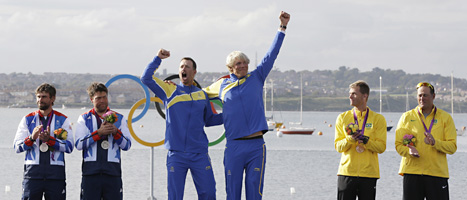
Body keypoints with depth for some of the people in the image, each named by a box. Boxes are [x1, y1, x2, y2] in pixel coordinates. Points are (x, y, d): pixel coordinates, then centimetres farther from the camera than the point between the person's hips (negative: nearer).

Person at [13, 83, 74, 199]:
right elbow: (17, 147, 6)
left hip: (55, 173, -1)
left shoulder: (62, 120, 9)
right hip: (32, 172, 1)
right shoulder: (28, 119, 13)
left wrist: (50, 140, -15)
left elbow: (69, 147, -2)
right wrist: (31, 138, -13)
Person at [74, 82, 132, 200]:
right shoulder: (84, 119, 10)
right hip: (91, 173, -1)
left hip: (112, 172, 1)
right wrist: (98, 133, -13)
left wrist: (115, 132, -10)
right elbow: (79, 145, -4)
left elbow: (127, 145, 7)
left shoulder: (119, 118, 14)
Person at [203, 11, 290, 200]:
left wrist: (283, 27, 1)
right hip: (234, 146, 0)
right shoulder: (222, 85, 11)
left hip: (256, 145, 0)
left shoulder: (256, 77, 10)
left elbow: (271, 54, 6)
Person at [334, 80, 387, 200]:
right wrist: (350, 139, -17)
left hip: (369, 173, -1)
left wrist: (366, 141, -19)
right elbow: (338, 146, 2)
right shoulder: (343, 118, 8)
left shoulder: (378, 119, 3)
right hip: (346, 172, 1)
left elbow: (381, 147, -3)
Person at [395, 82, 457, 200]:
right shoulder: (407, 117, 9)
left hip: (437, 172, -1)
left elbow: (452, 147, 0)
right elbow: (398, 145, 7)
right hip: (411, 171, 1)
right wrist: (409, 151, -15)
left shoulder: (445, 118, 7)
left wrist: (435, 143, -18)